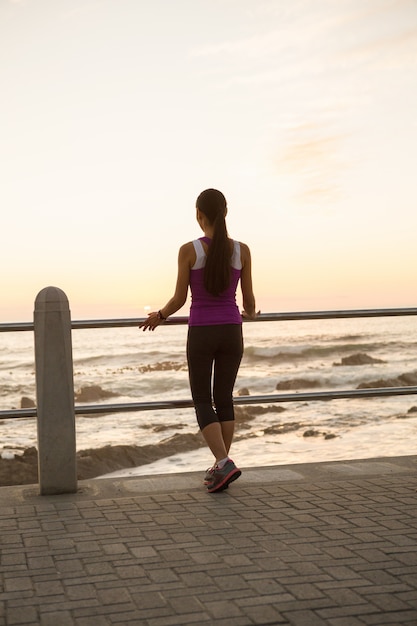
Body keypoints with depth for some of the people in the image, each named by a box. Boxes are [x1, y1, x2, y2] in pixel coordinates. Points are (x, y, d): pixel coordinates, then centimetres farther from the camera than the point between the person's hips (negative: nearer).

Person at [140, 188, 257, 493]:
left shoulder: (188, 250, -10)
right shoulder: (242, 250, -3)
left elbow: (179, 299, -6)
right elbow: (249, 298, 3)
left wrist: (159, 316, 15)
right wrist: (250, 314, 28)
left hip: (201, 334, -3)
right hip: (231, 332, 3)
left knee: (202, 402, 8)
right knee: (224, 399, 15)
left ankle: (224, 463, -10)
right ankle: (220, 468, 17)